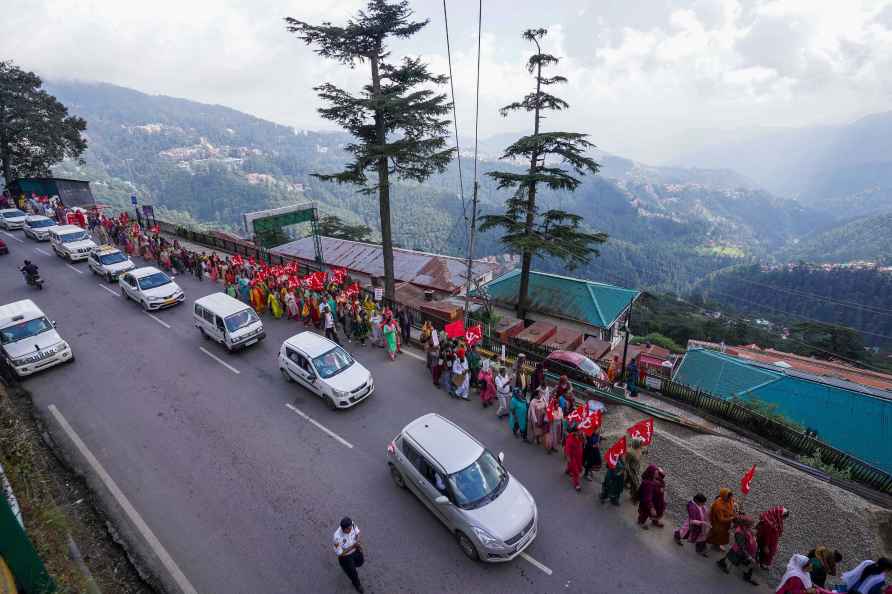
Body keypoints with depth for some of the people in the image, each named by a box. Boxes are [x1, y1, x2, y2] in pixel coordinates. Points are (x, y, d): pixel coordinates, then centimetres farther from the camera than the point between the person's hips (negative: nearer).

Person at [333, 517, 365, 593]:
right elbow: (339, 553, -28)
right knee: (352, 572, 19)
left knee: (360, 562, 30)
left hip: (355, 550, 4)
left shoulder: (352, 524, -27)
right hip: (345, 556, -4)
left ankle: (350, 567, 65)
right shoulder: (338, 537, -41)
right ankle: (356, 584, 55)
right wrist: (352, 546, -33)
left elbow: (357, 532, -5)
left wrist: (358, 544, -19)